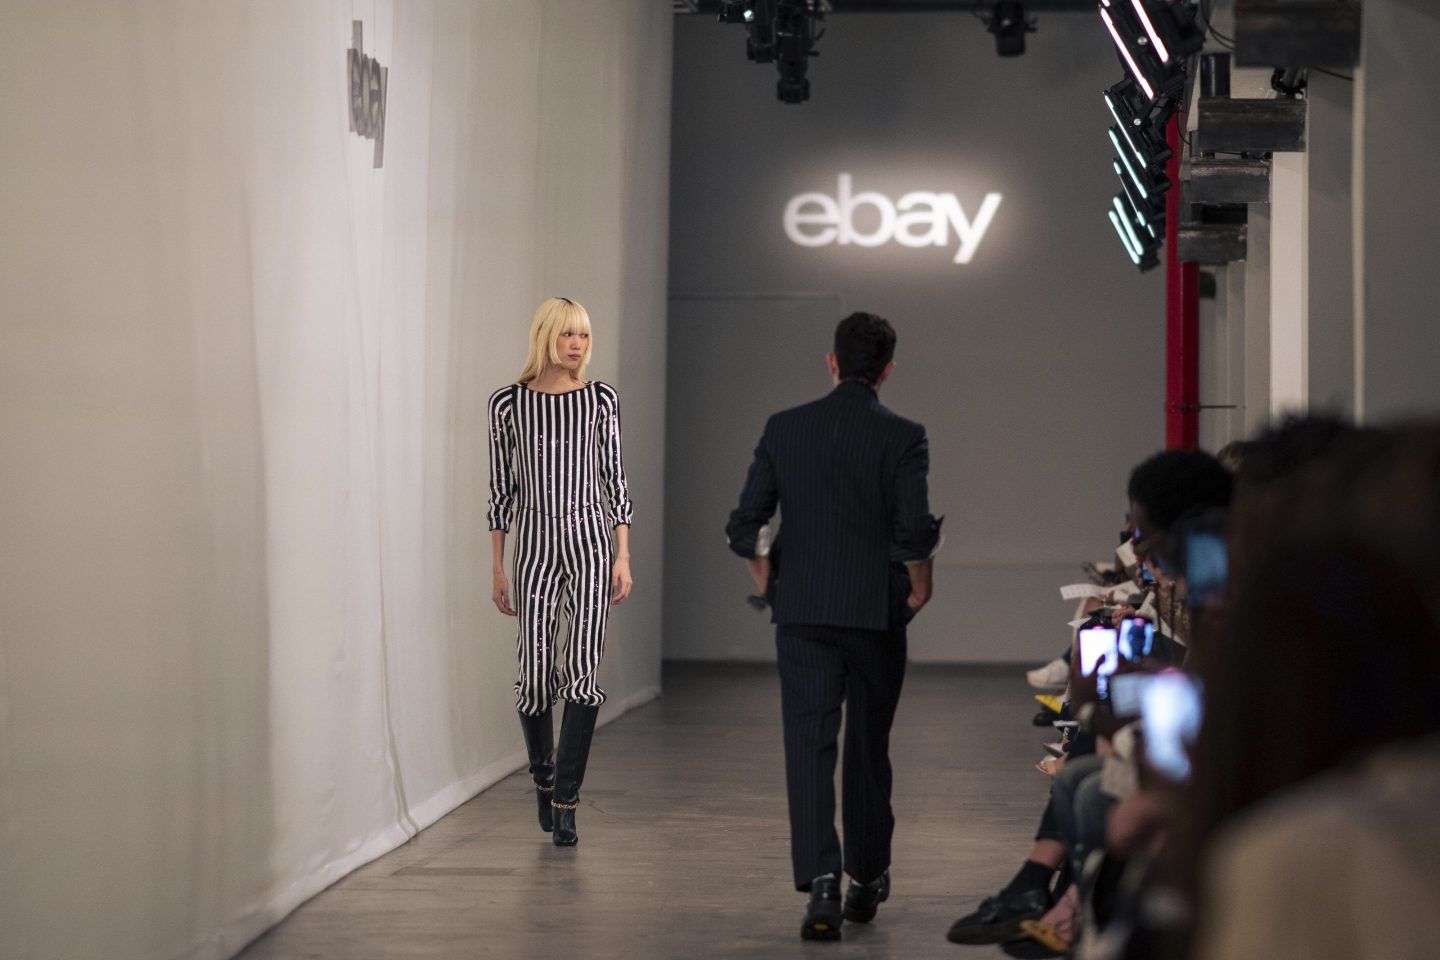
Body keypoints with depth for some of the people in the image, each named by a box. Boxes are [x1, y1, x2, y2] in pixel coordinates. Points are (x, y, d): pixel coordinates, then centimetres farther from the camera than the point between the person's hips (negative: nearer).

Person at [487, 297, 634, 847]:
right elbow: (502, 488, 6)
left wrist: (623, 558, -2)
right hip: (536, 545, 0)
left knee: (582, 673, -8)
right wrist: (498, 569, 4)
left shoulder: (601, 399, 5)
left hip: (592, 541, 0)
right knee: (536, 674, 1)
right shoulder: (508, 403, 3)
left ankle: (564, 804, -2)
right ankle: (544, 777, 29)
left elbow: (615, 480, 5)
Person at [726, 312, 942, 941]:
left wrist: (766, 581, 18)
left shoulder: (784, 429, 2)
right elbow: (914, 532, -15)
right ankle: (866, 879, 25)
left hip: (802, 613, 1)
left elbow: (745, 526, 1)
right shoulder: (902, 437, -6)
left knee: (808, 746, -2)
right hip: (877, 614, -1)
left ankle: (821, 881, -17)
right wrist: (918, 587, 3)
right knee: (868, 748, 13)